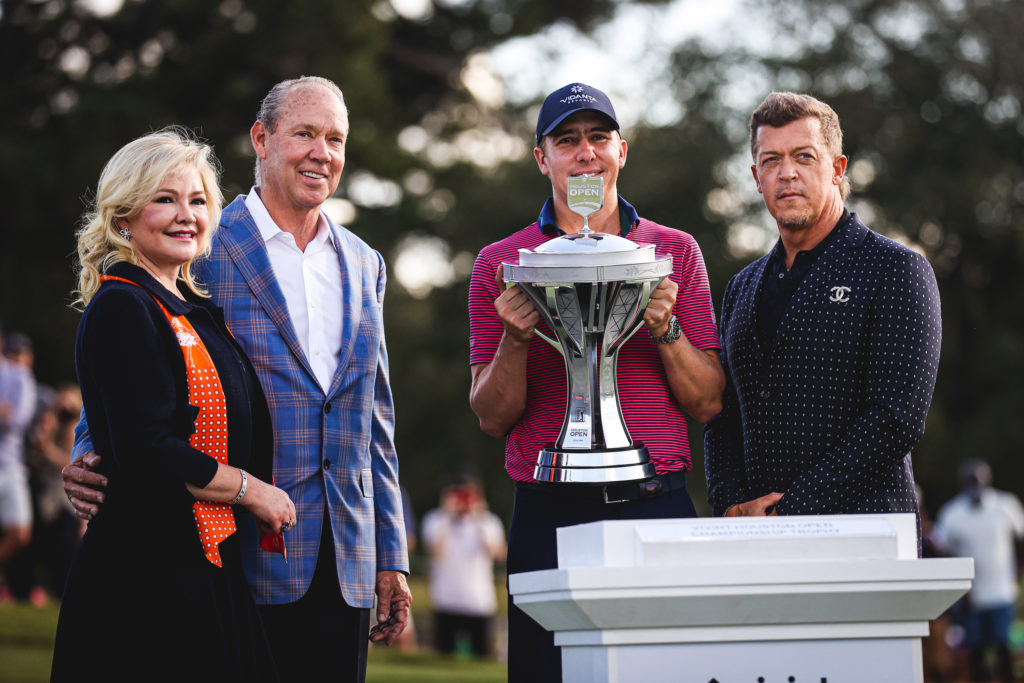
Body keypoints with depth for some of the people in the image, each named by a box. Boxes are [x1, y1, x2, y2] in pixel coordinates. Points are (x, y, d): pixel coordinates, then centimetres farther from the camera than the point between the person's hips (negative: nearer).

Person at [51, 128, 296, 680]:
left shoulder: (194, 309, 16)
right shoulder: (122, 308, -11)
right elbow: (145, 451, -19)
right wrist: (250, 490, -10)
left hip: (206, 571, 9)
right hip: (148, 568, -9)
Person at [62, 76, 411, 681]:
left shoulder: (364, 265, 15)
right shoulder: (201, 252, -2)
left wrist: (392, 558, 13)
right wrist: (93, 460, -21)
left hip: (347, 565, 5)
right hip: (244, 562, -5)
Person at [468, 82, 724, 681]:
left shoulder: (675, 251, 10)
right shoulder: (501, 264, 8)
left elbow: (707, 405, 8)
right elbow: (493, 419, 7)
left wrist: (665, 330, -9)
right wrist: (515, 340, -11)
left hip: (659, 507, 0)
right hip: (549, 514, 0)